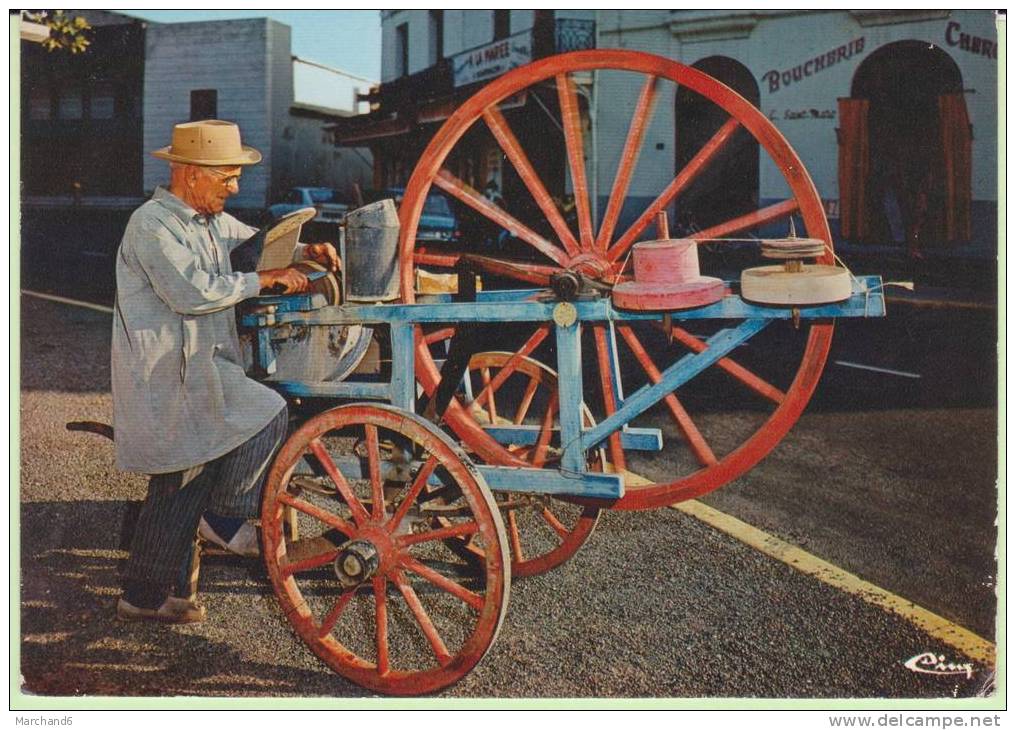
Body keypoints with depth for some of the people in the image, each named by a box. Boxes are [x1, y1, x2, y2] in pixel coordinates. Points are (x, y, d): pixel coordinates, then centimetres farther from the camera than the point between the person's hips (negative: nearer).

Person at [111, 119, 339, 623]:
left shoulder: (210, 220, 15)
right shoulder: (152, 224, -13)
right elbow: (192, 292, -24)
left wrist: (305, 251, 9)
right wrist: (264, 280, -16)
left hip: (194, 365, 10)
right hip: (165, 370, -10)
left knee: (182, 482, 12)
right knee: (267, 413, -18)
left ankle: (145, 596, 22)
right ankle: (226, 518, 0)